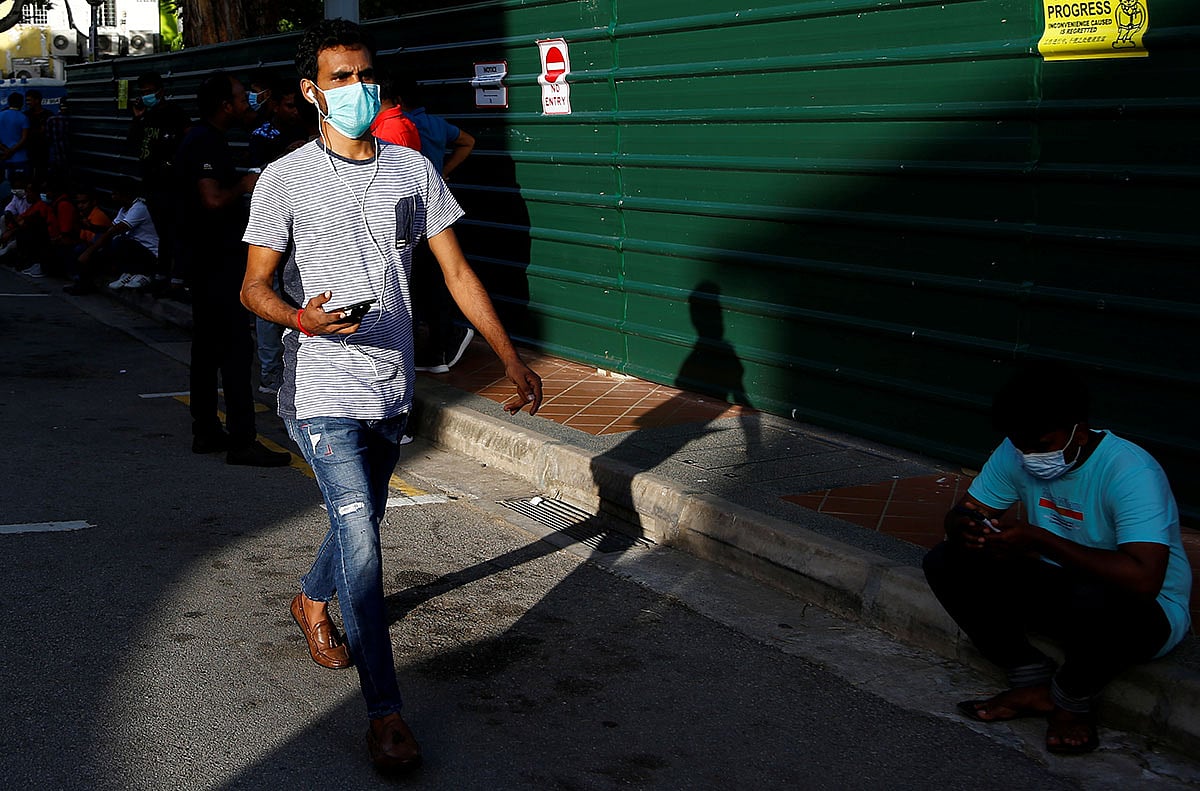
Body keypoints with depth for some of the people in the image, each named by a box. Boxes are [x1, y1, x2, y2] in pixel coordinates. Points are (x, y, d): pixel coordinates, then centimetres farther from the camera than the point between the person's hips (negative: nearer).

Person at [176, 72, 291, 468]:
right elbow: (213, 199, -28)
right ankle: (242, 441, -8)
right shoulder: (205, 143, -16)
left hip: (210, 257, 11)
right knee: (236, 346, -10)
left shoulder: (206, 139, 17)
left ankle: (206, 431, 21)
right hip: (217, 258, -11)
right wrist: (244, 185, -13)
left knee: (208, 345, 13)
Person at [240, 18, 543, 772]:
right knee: (360, 536, -13)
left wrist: (513, 358, 3)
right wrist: (302, 318, -27)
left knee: (362, 517, 20)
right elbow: (254, 286, -4)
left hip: (391, 384, 5)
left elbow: (457, 271, 6)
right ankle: (385, 710, -6)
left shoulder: (413, 170, 4)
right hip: (322, 390, -5)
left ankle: (314, 602, 52)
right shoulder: (286, 179, -6)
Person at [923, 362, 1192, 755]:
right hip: (1062, 588, 6)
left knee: (1093, 600, -42)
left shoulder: (1130, 472, -28)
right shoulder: (1016, 453, -9)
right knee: (945, 562, -11)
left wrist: (1039, 541, -38)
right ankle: (1032, 682, -2)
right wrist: (964, 528, -26)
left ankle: (1074, 700, -7)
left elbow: (1143, 579, -40)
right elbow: (963, 513, 0)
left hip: (1146, 611, -6)